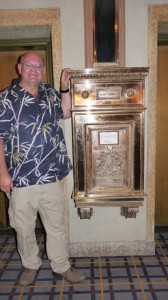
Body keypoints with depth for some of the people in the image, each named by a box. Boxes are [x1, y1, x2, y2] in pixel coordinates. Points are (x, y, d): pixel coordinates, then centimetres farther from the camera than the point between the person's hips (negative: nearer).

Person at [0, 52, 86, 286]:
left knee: (56, 224, 15)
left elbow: (65, 113, 22)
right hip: (21, 178, -3)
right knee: (24, 227, 14)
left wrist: (65, 88, 7)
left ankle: (61, 266, 34)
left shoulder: (49, 93, 7)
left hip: (51, 175, 4)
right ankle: (30, 265, 39)